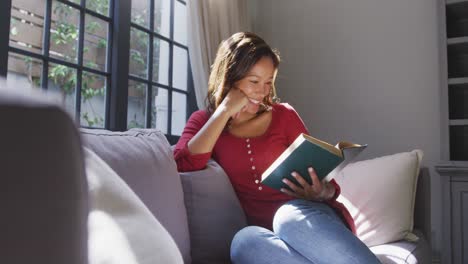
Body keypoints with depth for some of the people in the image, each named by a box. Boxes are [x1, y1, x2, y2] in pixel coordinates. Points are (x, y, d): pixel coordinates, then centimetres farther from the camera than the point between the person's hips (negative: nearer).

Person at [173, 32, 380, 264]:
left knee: (291, 214, -35)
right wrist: (225, 110, -8)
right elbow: (183, 165, -11)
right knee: (244, 241, -35)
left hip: (305, 216, 0)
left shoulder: (284, 115, 9)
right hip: (263, 231, 0)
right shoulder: (203, 121, 10)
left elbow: (326, 182, 9)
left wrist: (321, 194, -15)